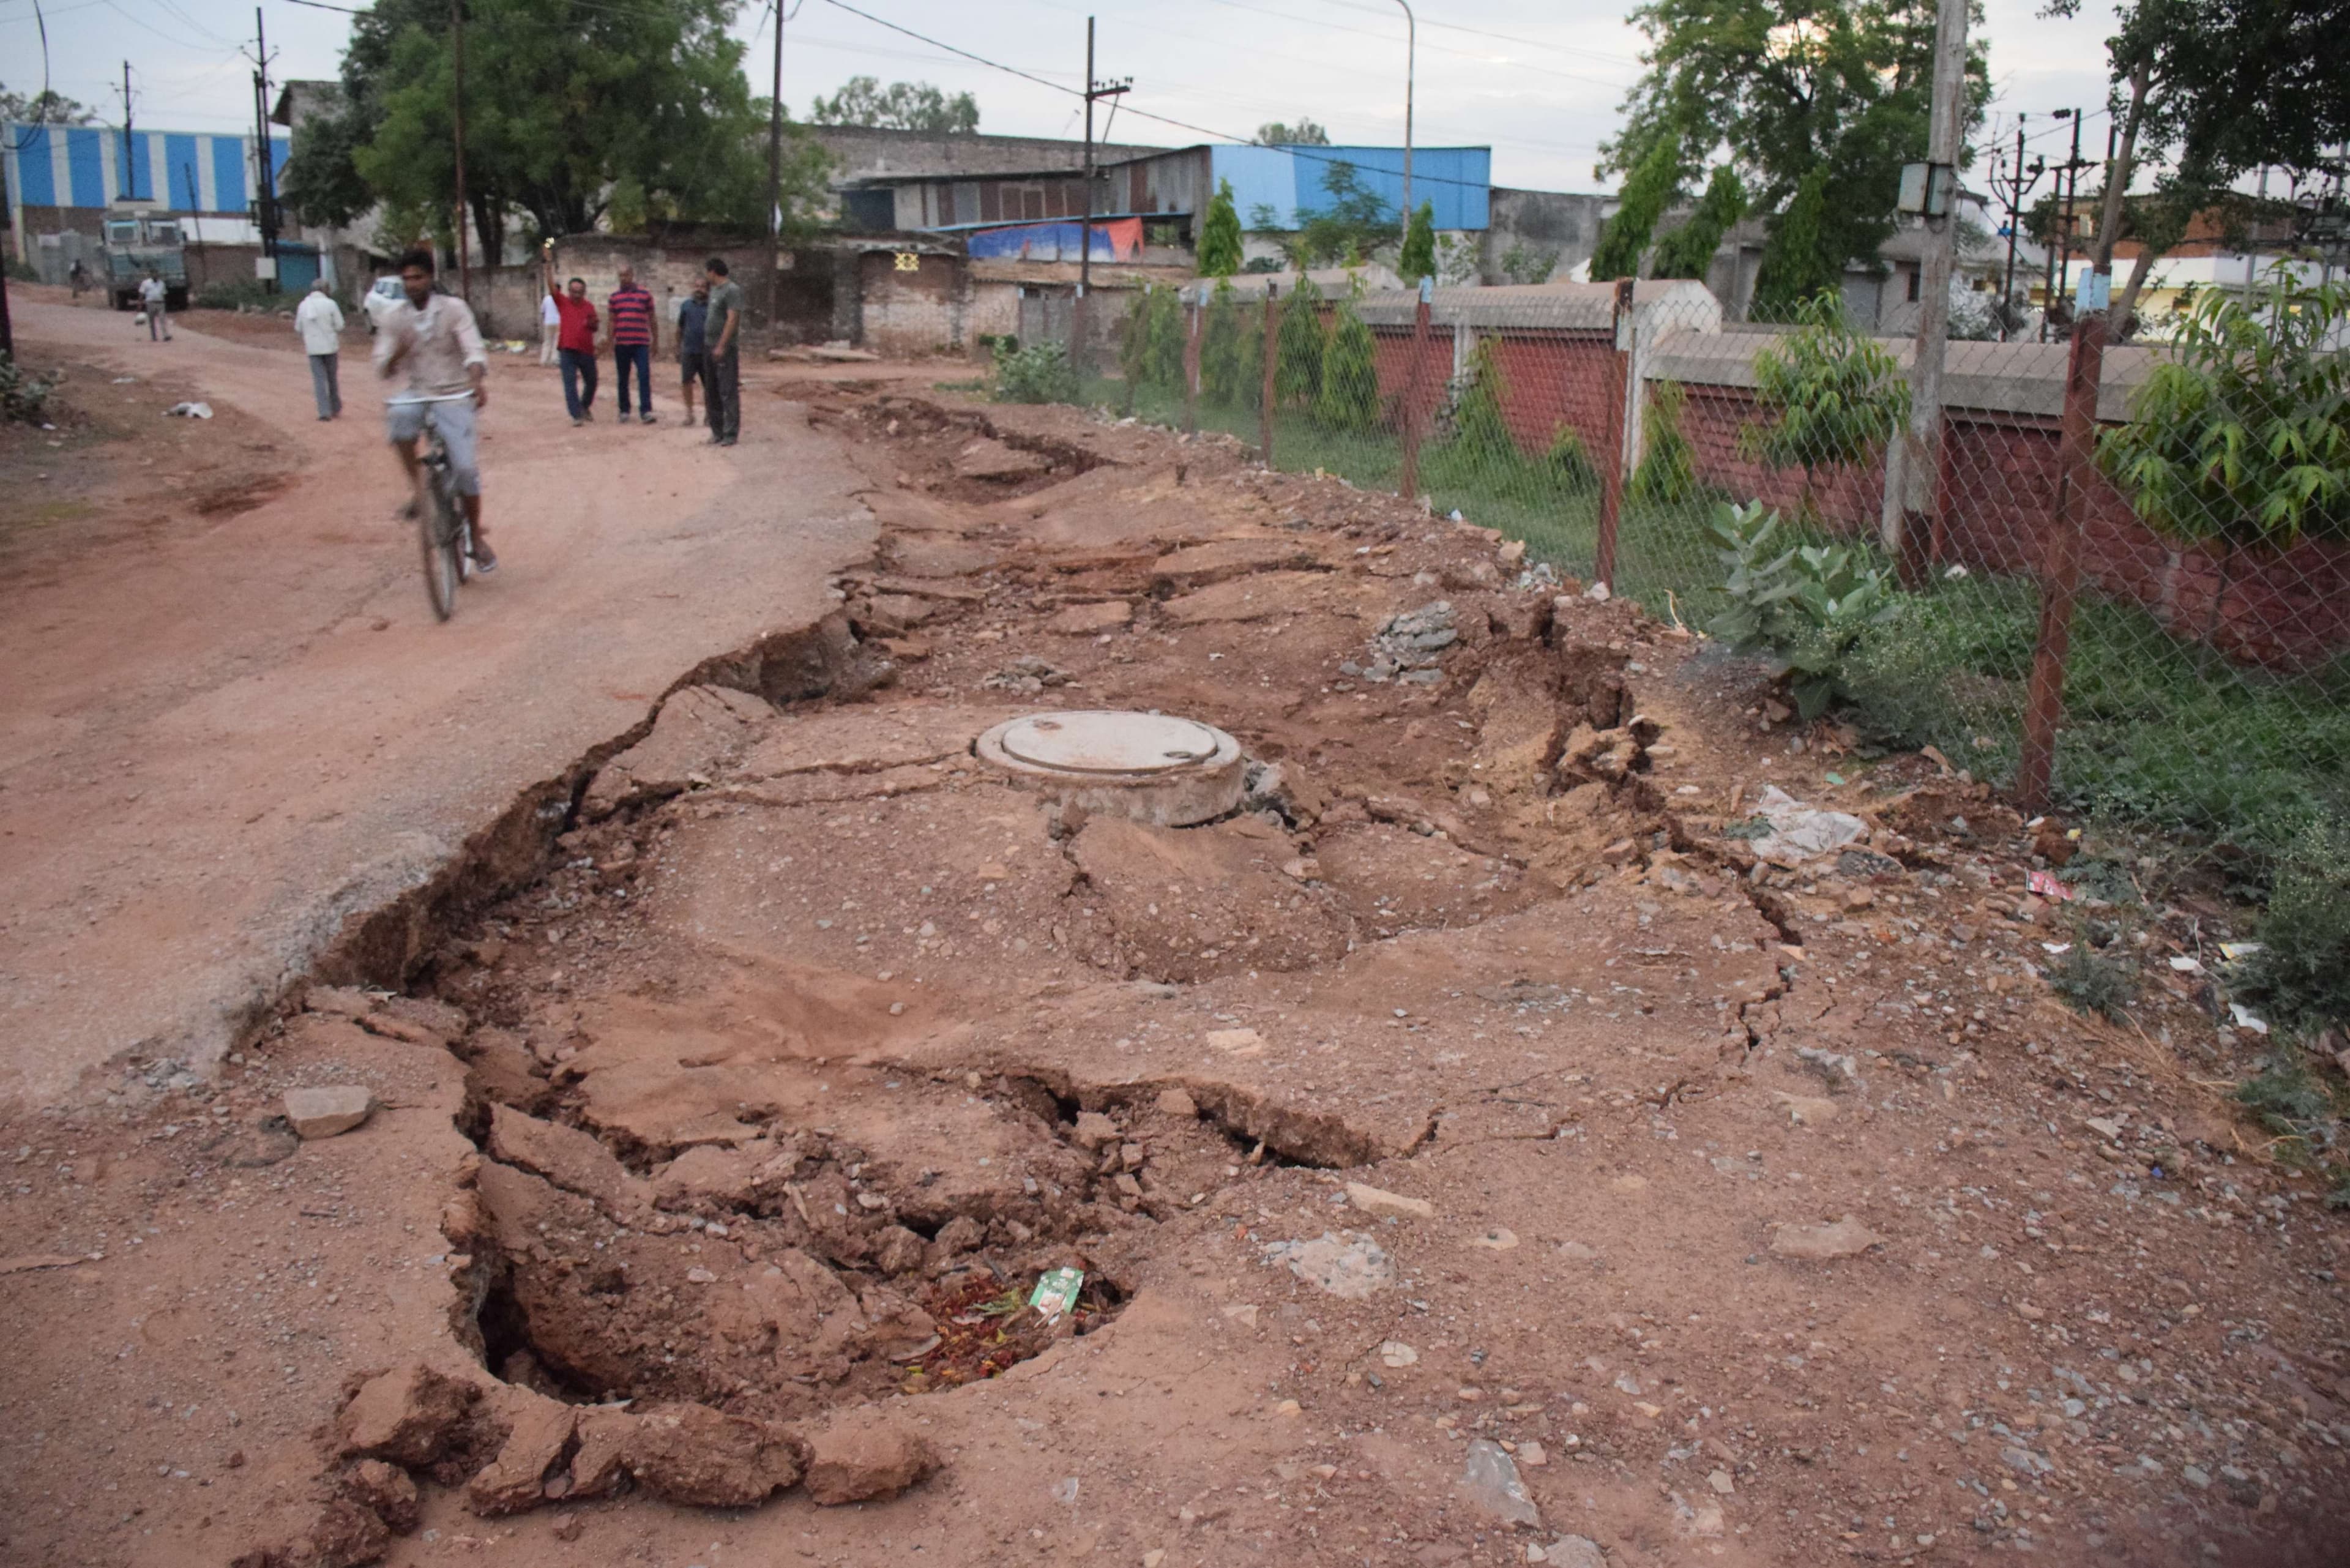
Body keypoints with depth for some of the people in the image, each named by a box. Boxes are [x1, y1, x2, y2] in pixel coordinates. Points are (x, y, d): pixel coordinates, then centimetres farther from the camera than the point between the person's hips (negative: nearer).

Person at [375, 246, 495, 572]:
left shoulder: (453, 309, -6)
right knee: (398, 417, -35)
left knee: (464, 468, -14)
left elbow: (474, 349, -18)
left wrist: (478, 380, -40)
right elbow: (383, 369, 2)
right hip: (418, 394, 2)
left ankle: (477, 537, 7)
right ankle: (417, 486, -15)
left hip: (453, 397, -2)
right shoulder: (395, 317, 2)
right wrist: (397, 353, -22)